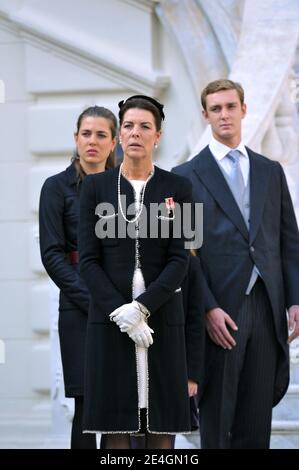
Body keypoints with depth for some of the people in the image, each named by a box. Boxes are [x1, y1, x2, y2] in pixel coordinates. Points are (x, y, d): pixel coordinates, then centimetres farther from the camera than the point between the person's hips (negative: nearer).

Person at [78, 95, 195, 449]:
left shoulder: (177, 188, 4)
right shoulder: (95, 186, 5)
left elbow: (179, 258, -2)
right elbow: (88, 259, 0)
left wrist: (142, 306, -14)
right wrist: (120, 311, -12)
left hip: (161, 315, 0)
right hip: (109, 316, 0)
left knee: (162, 425, 0)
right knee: (115, 424, 0)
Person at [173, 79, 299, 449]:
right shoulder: (187, 176, 2)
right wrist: (208, 308, -12)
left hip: (266, 308, 3)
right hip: (220, 312, -3)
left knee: (257, 420, 7)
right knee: (216, 421, 1)